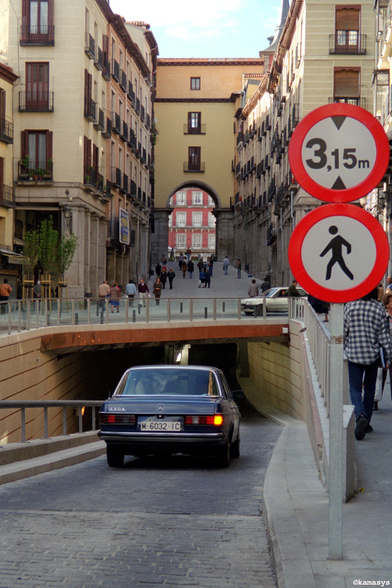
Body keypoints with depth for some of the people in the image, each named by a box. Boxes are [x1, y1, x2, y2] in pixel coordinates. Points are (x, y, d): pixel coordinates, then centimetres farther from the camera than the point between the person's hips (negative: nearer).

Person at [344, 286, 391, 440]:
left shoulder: (349, 306, -5)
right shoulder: (379, 308, -4)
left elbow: (343, 331, -1)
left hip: (353, 354, -1)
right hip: (373, 354, 1)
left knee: (355, 388, 1)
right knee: (369, 388, 15)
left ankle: (361, 416, -26)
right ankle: (366, 424, 20)